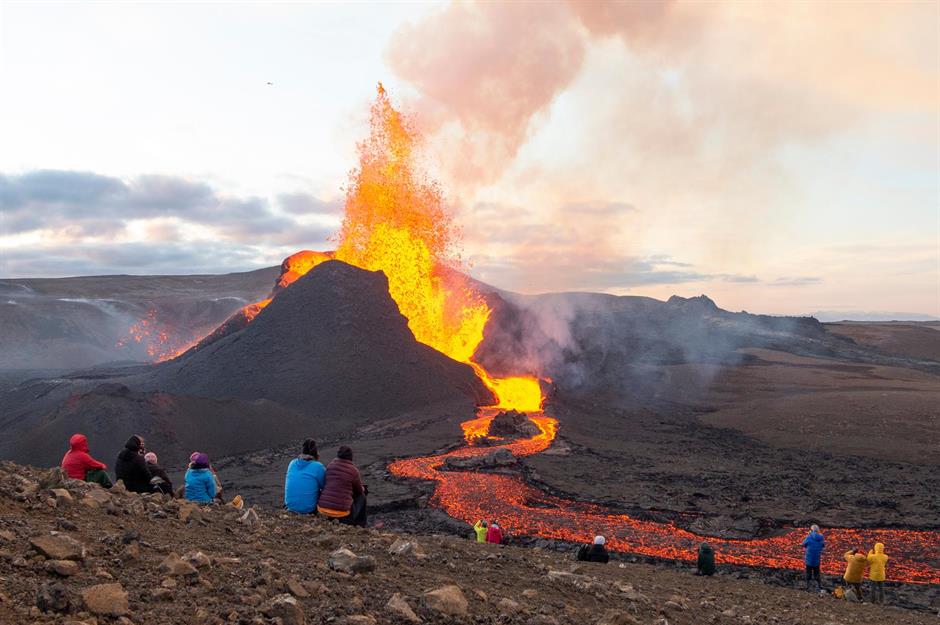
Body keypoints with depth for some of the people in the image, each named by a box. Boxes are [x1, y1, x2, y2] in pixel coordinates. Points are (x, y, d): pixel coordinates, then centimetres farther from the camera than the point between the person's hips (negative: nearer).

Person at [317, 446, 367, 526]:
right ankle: (360, 525, 24)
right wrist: (363, 489, 35)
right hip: (341, 511, -5)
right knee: (361, 497, 22)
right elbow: (359, 490, 9)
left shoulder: (330, 465, 5)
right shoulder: (353, 470, -6)